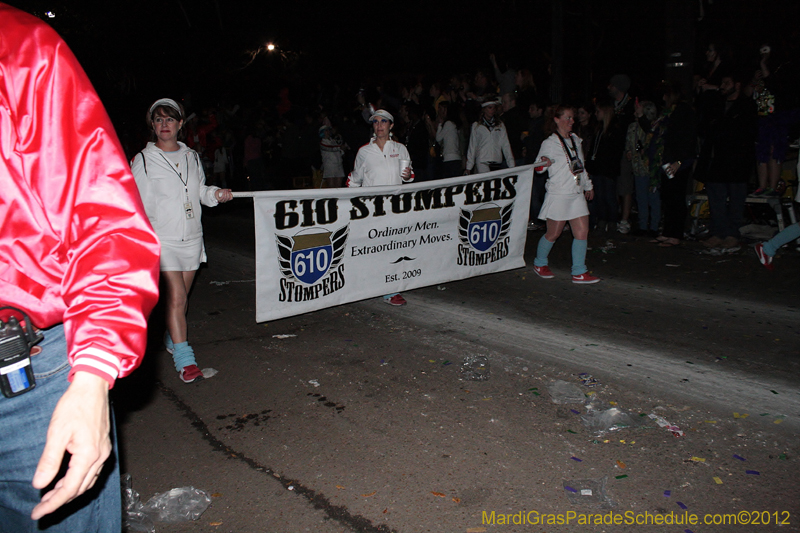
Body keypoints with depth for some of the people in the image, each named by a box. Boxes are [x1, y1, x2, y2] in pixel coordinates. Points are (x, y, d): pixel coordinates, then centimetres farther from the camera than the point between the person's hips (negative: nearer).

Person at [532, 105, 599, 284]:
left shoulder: (575, 139, 13)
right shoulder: (550, 143, -7)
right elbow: (539, 166, -11)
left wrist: (588, 185, 29)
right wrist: (544, 163, -34)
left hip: (577, 194, 7)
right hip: (558, 195, -6)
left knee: (582, 231, -1)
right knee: (553, 234, 2)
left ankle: (579, 272, 5)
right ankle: (539, 263, 25)